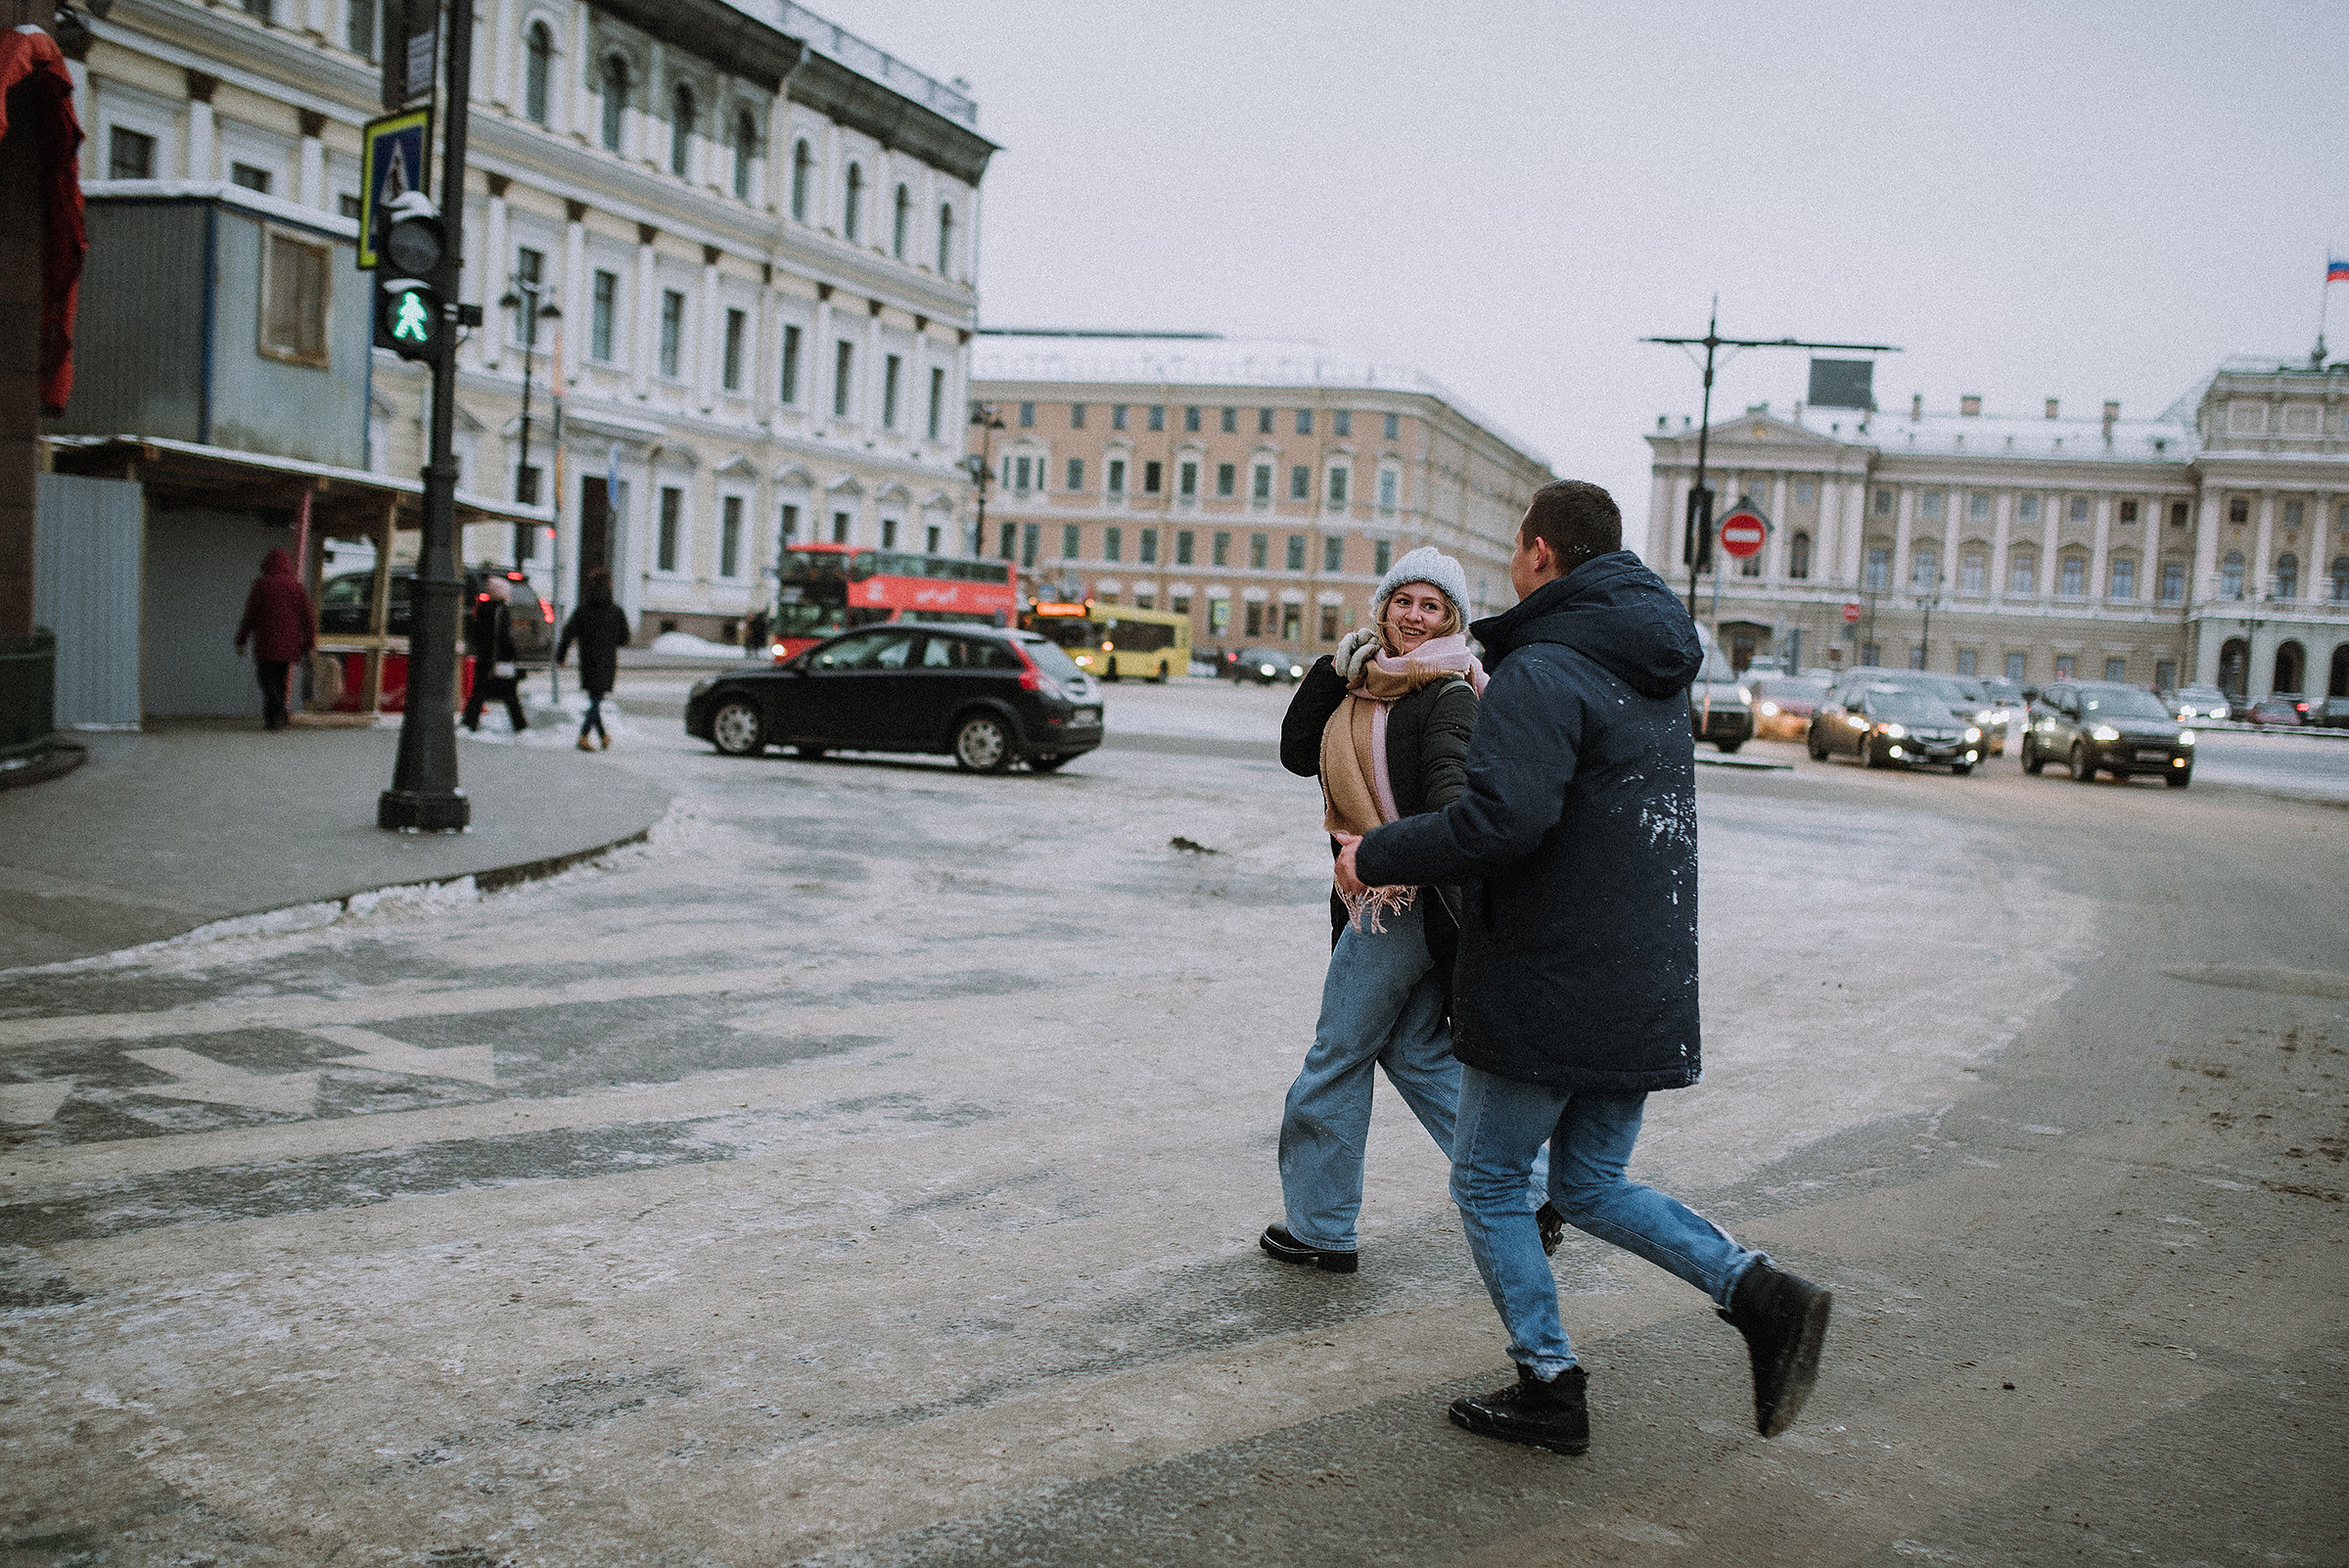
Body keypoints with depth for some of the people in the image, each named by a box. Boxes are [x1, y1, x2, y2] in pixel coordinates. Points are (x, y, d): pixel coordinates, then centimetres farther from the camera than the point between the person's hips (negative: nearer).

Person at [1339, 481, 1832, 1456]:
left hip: (1547, 988, -8)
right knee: (1591, 1186, 19)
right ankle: (1760, 1295, 4)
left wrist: (1378, 856, -16)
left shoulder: (1544, 670, -16)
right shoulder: (1656, 673, 14)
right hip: (1646, 988, 8)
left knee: (1487, 1181, 10)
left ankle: (1549, 1388, 14)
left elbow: (1503, 819, -29)